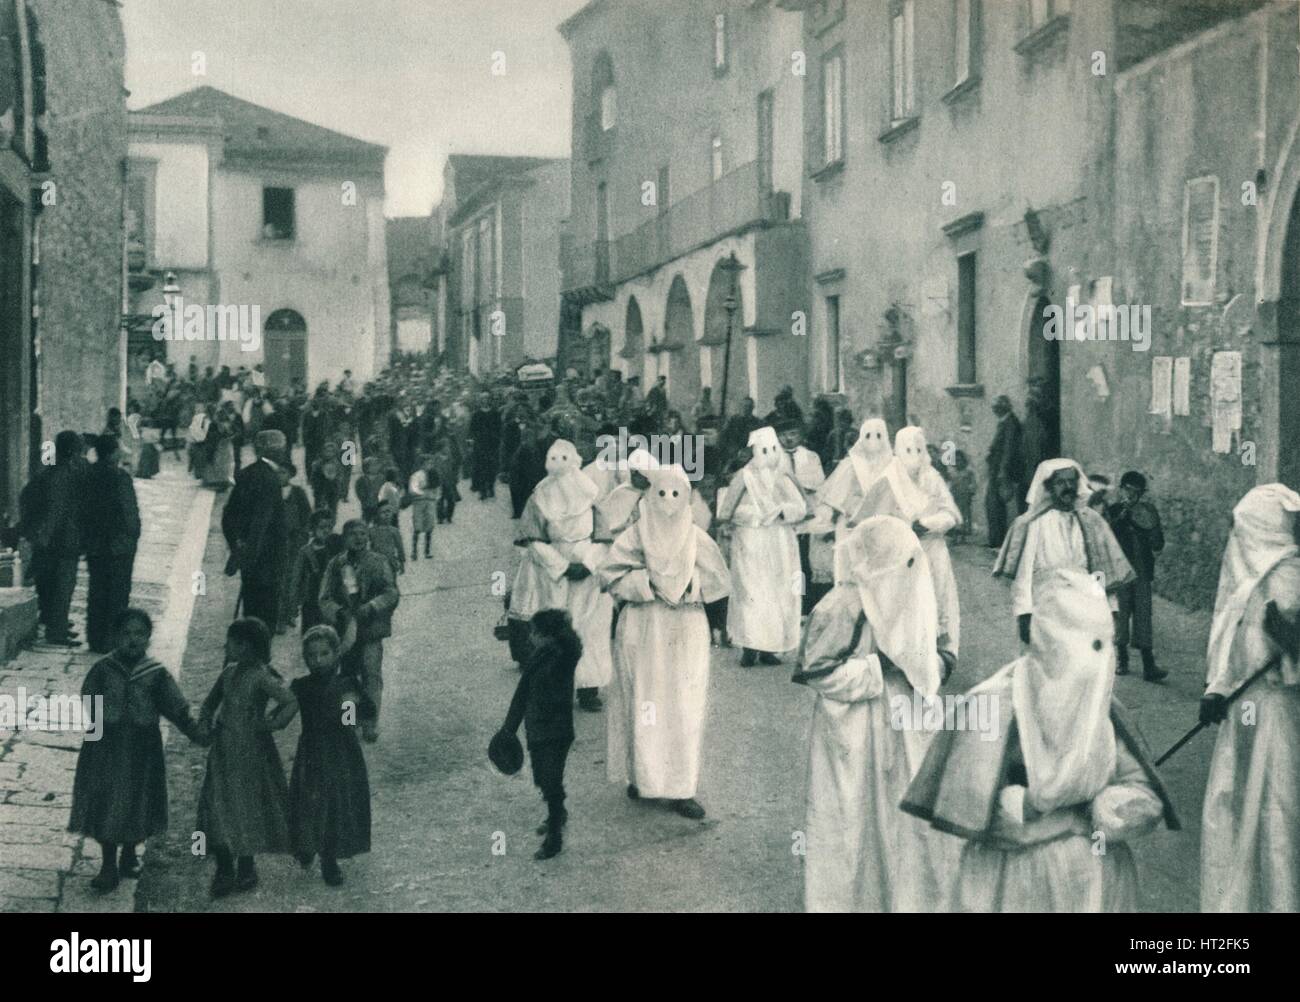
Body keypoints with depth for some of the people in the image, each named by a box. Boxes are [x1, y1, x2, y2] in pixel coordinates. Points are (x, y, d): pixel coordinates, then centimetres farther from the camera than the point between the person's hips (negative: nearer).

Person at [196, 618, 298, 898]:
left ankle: (246, 867, 22)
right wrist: (205, 723, 5)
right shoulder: (229, 672, 5)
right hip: (224, 749, 6)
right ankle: (224, 870, 12)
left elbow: (291, 703, -26)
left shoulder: (261, 676, -16)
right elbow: (211, 701, 21)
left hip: (250, 751, -6)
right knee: (217, 808, 3)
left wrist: (267, 725, -18)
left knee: (246, 808, 6)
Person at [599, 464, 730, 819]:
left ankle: (681, 787, 3)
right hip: (643, 630, -1)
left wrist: (690, 583, -11)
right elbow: (609, 576, -4)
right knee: (644, 703, 0)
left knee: (684, 707, -2)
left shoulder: (696, 538, 4)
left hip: (686, 631, 1)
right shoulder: (635, 536, 0)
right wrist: (644, 581, -13)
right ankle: (641, 774, 15)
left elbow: (720, 581, 4)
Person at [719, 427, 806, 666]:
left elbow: (800, 508, 3)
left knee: (780, 595, -1)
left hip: (781, 547, 4)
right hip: (751, 545, -4)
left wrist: (781, 511, -15)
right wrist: (757, 516, -16)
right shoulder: (744, 477, 0)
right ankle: (750, 648, -7)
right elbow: (730, 511, -7)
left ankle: (769, 648, 3)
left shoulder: (784, 478, 11)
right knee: (752, 594, -9)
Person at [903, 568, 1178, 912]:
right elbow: (968, 810, -20)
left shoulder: (1104, 710, -1)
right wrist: (1079, 815, -17)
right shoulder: (997, 706, -16)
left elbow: (1145, 796, 2)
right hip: (1014, 885, -4)